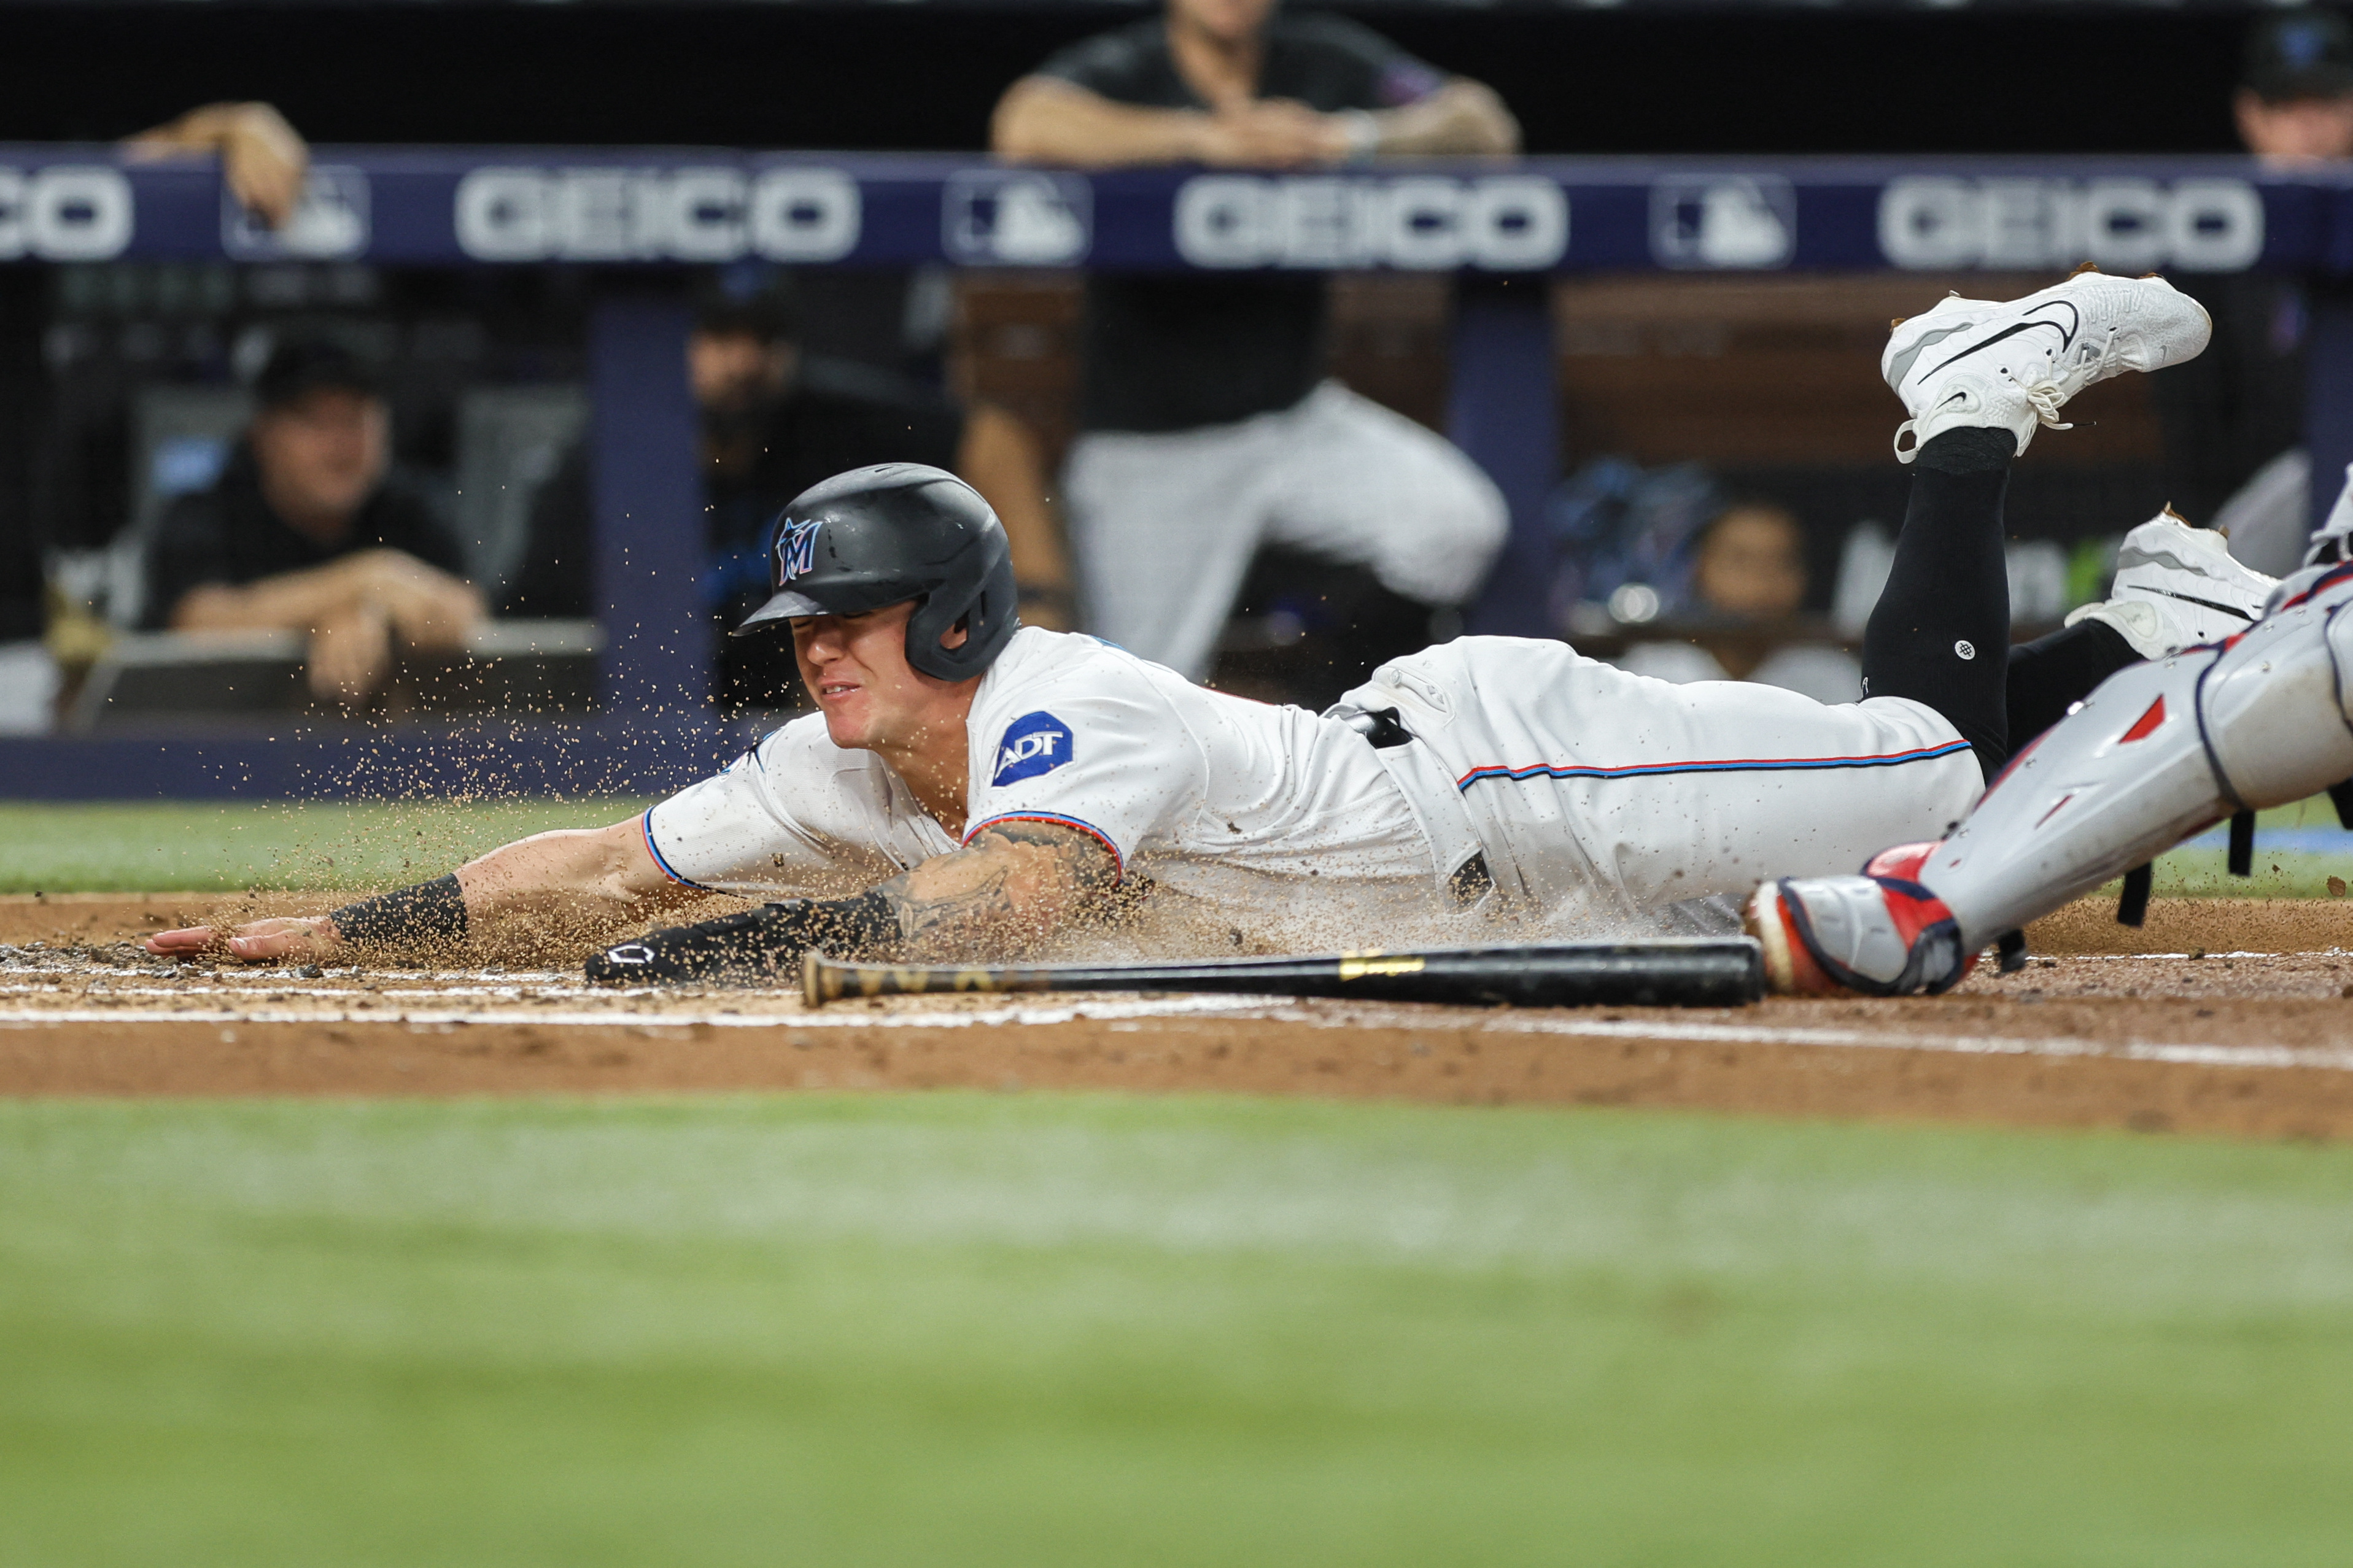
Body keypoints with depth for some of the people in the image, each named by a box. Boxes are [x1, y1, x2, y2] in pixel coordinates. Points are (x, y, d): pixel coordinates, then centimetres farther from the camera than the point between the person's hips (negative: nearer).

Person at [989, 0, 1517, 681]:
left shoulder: (1325, 60, 1)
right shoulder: (1122, 70, -10)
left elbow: (1484, 124, -10)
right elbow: (1026, 126, -33)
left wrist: (1361, 135, -29)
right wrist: (1206, 136, -37)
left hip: (1296, 415, 3)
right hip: (1149, 448, -3)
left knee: (1460, 521, -22)